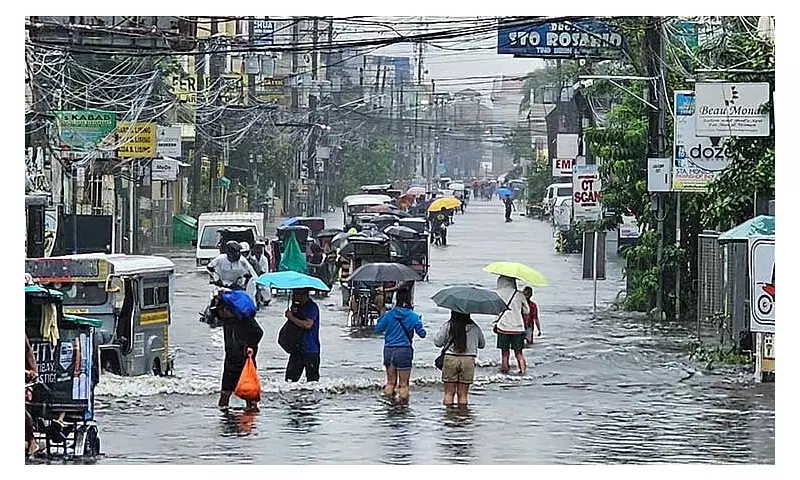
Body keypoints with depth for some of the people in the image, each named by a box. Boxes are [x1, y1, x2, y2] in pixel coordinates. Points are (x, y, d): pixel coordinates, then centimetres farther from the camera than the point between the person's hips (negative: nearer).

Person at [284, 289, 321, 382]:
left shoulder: (312, 307, -11)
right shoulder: (297, 306, 14)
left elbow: (308, 325, -24)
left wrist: (292, 317, -15)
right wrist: (292, 312, -1)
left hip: (310, 350, -8)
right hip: (297, 347, 8)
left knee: (312, 378, -4)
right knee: (291, 377, 4)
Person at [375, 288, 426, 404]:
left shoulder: (389, 314, -2)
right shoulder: (413, 316, -6)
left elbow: (378, 329, 8)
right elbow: (422, 334, -3)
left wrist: (382, 315, 22)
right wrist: (419, 323, 17)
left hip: (388, 351, 2)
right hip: (404, 351, -2)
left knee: (390, 382, 14)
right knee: (404, 384, 6)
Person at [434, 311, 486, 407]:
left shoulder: (447, 326, -3)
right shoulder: (474, 327, 2)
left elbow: (437, 342, -2)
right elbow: (482, 344, 14)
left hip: (450, 359, -1)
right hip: (468, 360, 1)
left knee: (449, 392, 6)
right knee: (463, 394, 8)